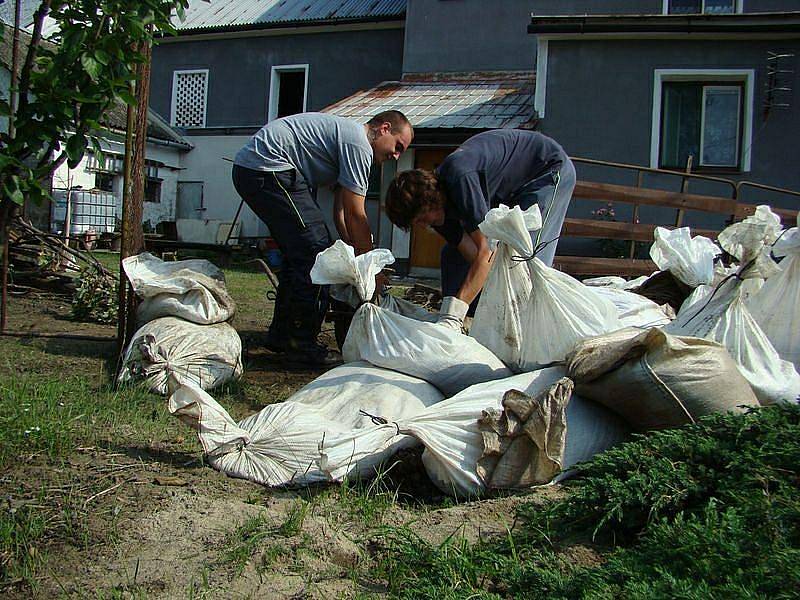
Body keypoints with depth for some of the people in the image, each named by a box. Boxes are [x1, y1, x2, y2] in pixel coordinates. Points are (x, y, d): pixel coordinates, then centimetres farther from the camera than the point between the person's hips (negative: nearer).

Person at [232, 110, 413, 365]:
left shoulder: (346, 134, 22)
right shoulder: (359, 145, -10)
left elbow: (340, 211, 19)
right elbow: (355, 215, -11)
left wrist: (356, 254, 13)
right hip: (267, 167, -11)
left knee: (299, 253, 16)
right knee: (314, 251, -11)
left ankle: (281, 335, 23)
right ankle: (302, 343, -5)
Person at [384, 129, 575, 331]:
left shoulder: (459, 178, -37)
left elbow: (487, 251, -40)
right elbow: (474, 255, -16)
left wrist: (452, 316, -44)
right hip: (509, 192, 9)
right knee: (454, 254, 2)